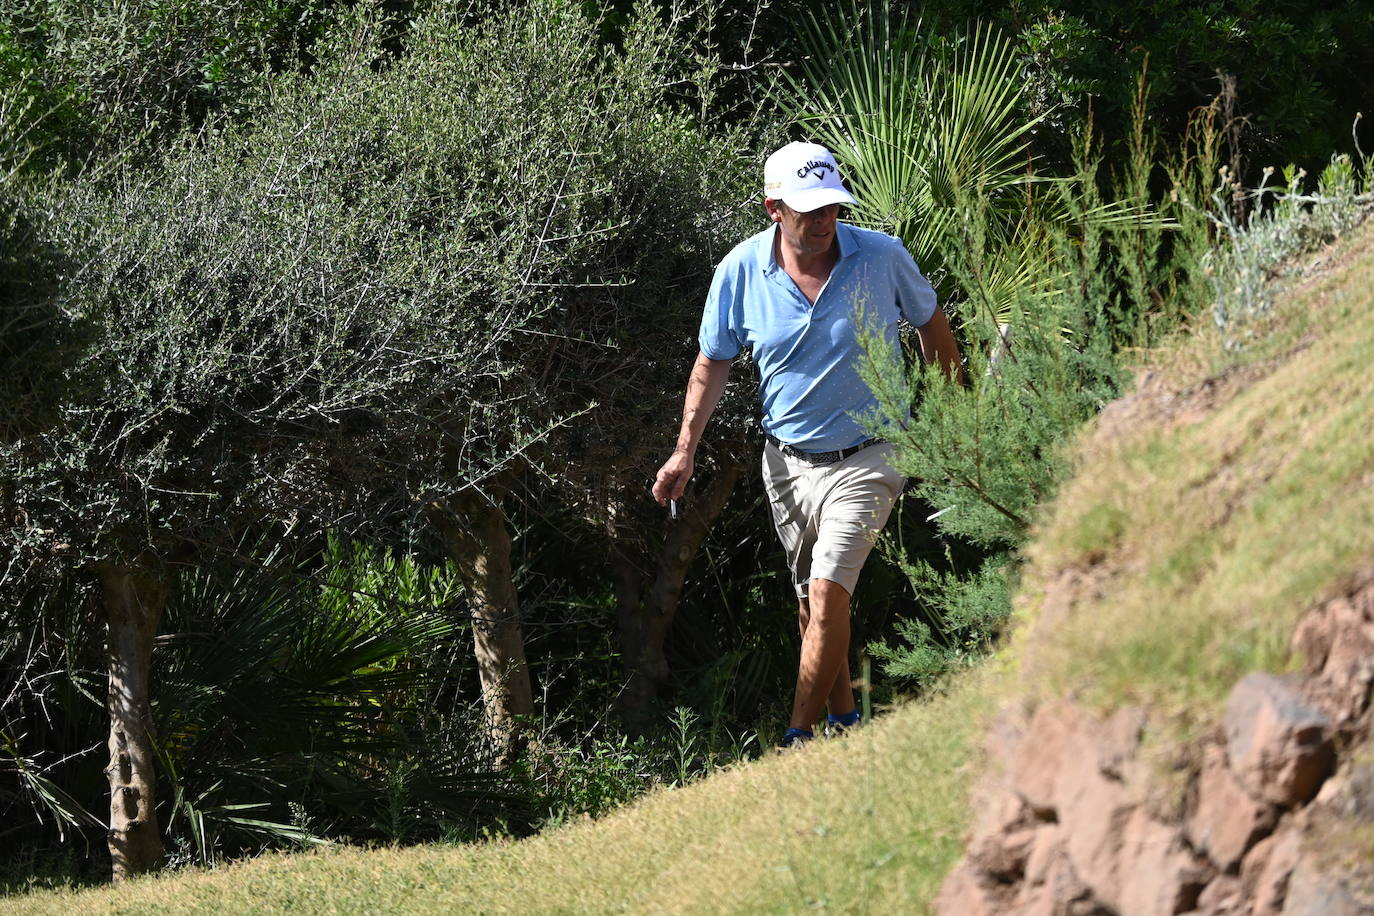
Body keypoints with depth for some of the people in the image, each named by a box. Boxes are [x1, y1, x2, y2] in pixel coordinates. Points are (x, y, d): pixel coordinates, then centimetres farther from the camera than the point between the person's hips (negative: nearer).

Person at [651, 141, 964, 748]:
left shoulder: (883, 257, -13)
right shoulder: (741, 272, -8)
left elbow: (931, 325, 5)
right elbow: (712, 363, 5)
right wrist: (685, 451, -1)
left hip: (866, 458, -3)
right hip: (787, 462, 3)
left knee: (828, 594, -16)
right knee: (811, 606, 13)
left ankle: (798, 738, -9)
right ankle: (844, 721, 30)